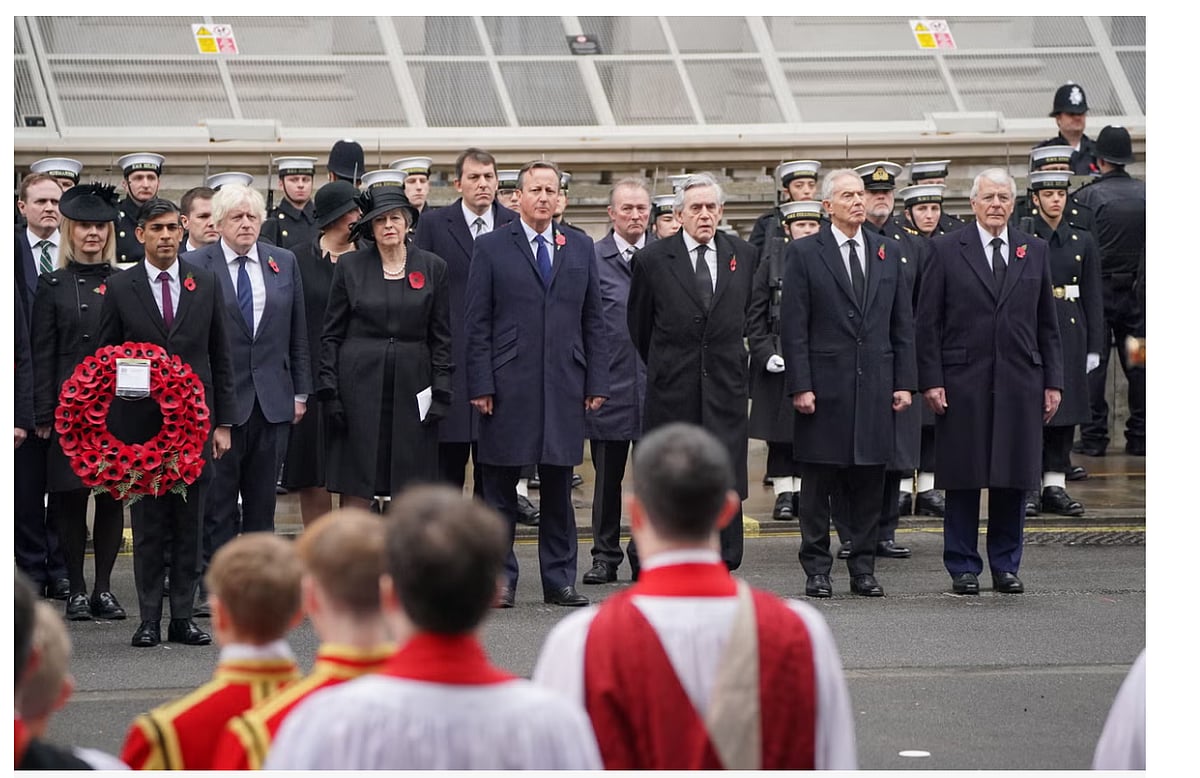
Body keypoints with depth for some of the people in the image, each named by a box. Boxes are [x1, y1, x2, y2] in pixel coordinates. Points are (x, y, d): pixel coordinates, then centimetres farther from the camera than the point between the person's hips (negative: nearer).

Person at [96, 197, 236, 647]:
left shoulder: (206, 285, 7)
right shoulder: (119, 288, 2)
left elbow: (221, 358, 9)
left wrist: (223, 423, 4)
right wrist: (108, 425, -6)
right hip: (140, 422, -1)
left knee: (190, 524, 4)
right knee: (147, 526, 2)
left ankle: (183, 617, 10)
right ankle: (149, 620, 7)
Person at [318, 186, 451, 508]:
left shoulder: (432, 267, 5)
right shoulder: (349, 266, 4)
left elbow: (441, 337, 7)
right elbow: (331, 334, 5)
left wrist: (441, 393, 0)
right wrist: (329, 390, -2)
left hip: (411, 386, 1)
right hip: (360, 383, -1)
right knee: (355, 491, -3)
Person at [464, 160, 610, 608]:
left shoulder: (581, 248, 12)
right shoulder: (491, 248, 2)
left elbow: (594, 321, 12)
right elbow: (477, 323, -1)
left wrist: (597, 383, 5)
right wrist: (480, 385, -8)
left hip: (564, 386, 3)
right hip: (508, 387, -3)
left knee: (559, 489, 7)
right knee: (500, 489, 2)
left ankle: (559, 580, 13)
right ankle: (500, 579, 9)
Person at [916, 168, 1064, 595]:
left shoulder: (1035, 251, 10)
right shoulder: (946, 250, 1)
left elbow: (1047, 323, 12)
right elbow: (928, 322, 0)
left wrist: (1053, 381, 6)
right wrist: (931, 380, -7)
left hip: (1020, 383, 3)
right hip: (963, 383, -2)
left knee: (1015, 477, 5)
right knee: (963, 478, 1)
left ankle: (1006, 565, 15)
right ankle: (963, 568, 10)